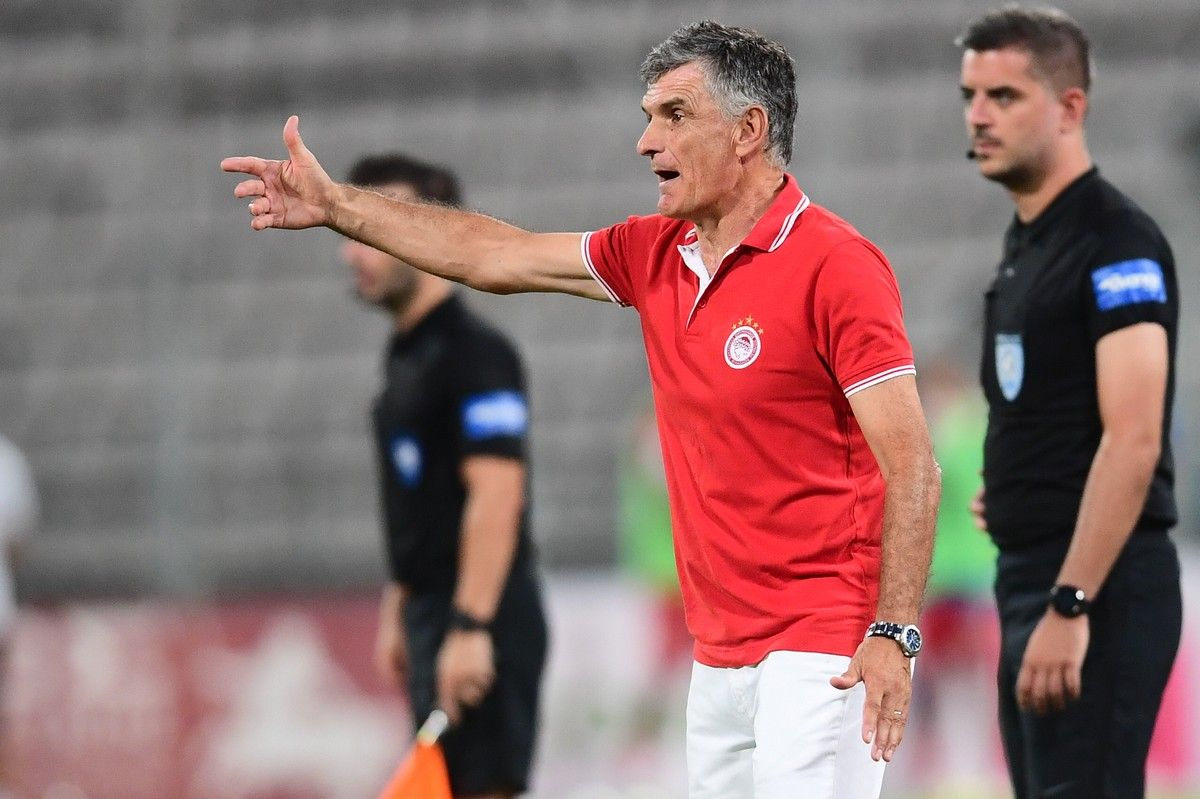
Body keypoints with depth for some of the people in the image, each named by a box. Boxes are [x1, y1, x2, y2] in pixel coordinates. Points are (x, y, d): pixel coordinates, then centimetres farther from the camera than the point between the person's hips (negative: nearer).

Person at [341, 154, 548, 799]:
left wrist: (470, 626, -25)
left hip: (479, 624, -10)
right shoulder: (406, 353, 15)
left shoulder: (473, 353, -14)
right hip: (433, 615, 10)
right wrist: (399, 605, 21)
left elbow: (496, 495, -21)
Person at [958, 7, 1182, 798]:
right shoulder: (1025, 240, 15)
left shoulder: (1117, 241, -13)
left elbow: (1133, 439, -21)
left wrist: (1070, 605, -26)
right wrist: (1010, 489, 9)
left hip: (1096, 587, -10)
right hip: (1029, 577, 10)